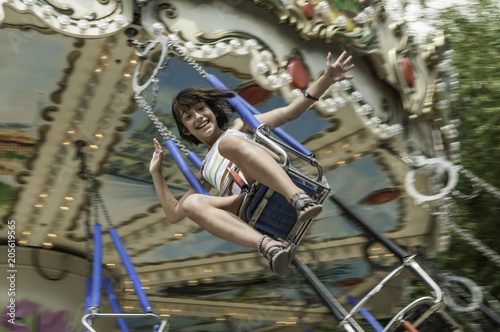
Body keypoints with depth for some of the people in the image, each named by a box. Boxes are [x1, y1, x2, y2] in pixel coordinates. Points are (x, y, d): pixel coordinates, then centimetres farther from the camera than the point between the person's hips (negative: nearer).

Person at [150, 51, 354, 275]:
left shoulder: (240, 127, 30)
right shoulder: (205, 172, 37)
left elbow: (290, 112, 19)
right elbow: (173, 214, 35)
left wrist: (326, 79, 7)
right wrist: (156, 173, 28)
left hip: (281, 188, -2)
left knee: (228, 141, -26)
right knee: (191, 203, -25)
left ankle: (300, 200, -50)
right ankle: (268, 245, -49)